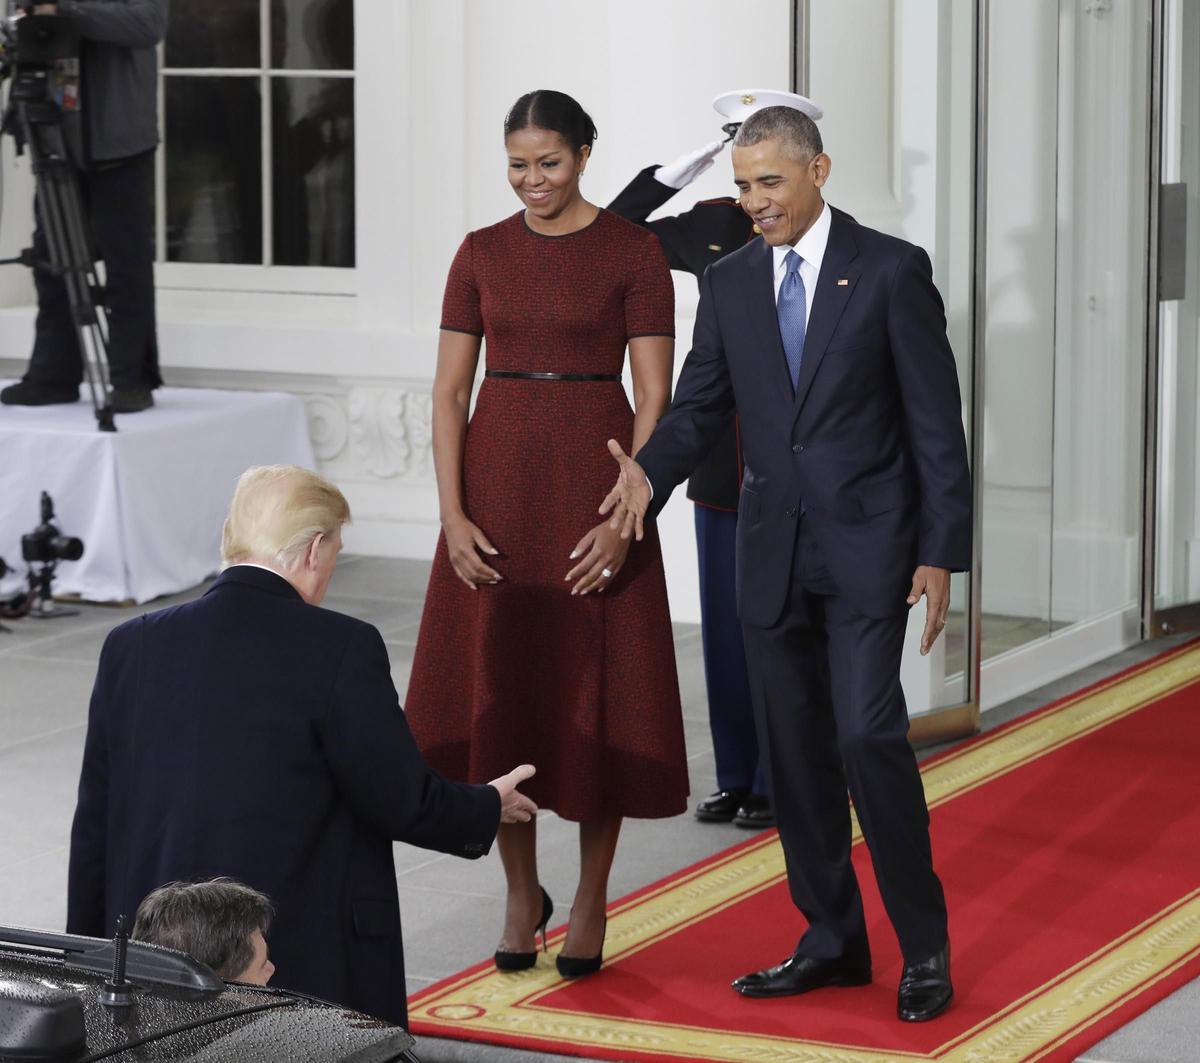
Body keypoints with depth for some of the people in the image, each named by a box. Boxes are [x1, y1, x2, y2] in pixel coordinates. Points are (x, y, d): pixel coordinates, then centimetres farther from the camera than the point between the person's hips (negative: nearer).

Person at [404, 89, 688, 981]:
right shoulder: (482, 254, 6)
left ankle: (591, 901, 15)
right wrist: (452, 515, -6)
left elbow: (655, 398, -6)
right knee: (495, 689, 4)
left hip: (594, 482, -3)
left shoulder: (633, 252, -3)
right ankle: (522, 892, 21)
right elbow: (450, 390, 5)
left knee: (596, 695, 1)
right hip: (498, 482, 3)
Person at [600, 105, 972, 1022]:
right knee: (795, 749, 8)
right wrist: (648, 474, -13)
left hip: (867, 544, -5)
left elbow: (936, 421, -5)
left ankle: (925, 945, -1)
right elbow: (701, 406, 9)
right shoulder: (729, 283, 8)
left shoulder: (891, 270, -5)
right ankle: (833, 942, 19)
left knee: (868, 734, -14)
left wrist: (942, 554, -10)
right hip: (773, 552, 5)